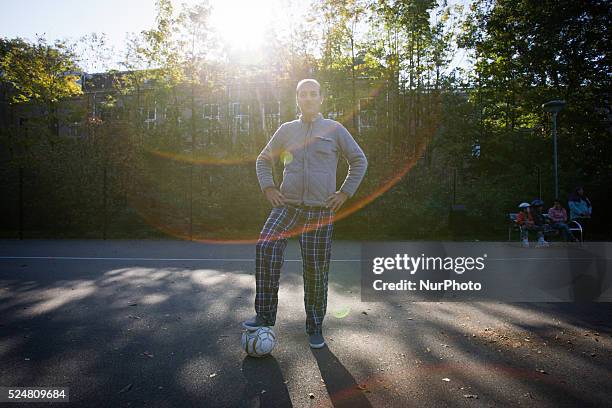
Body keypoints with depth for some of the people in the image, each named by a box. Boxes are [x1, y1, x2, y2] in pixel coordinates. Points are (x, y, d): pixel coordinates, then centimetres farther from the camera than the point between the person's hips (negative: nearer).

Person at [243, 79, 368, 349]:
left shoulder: (334, 130, 7)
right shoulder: (287, 130, 13)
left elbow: (359, 161, 11)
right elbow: (263, 159, 22)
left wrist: (345, 193, 2)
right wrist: (268, 188, 6)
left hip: (321, 210, -1)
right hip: (287, 205, 2)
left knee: (316, 271, 2)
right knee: (265, 247, -23)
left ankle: (315, 328, 19)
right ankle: (265, 315, -11)